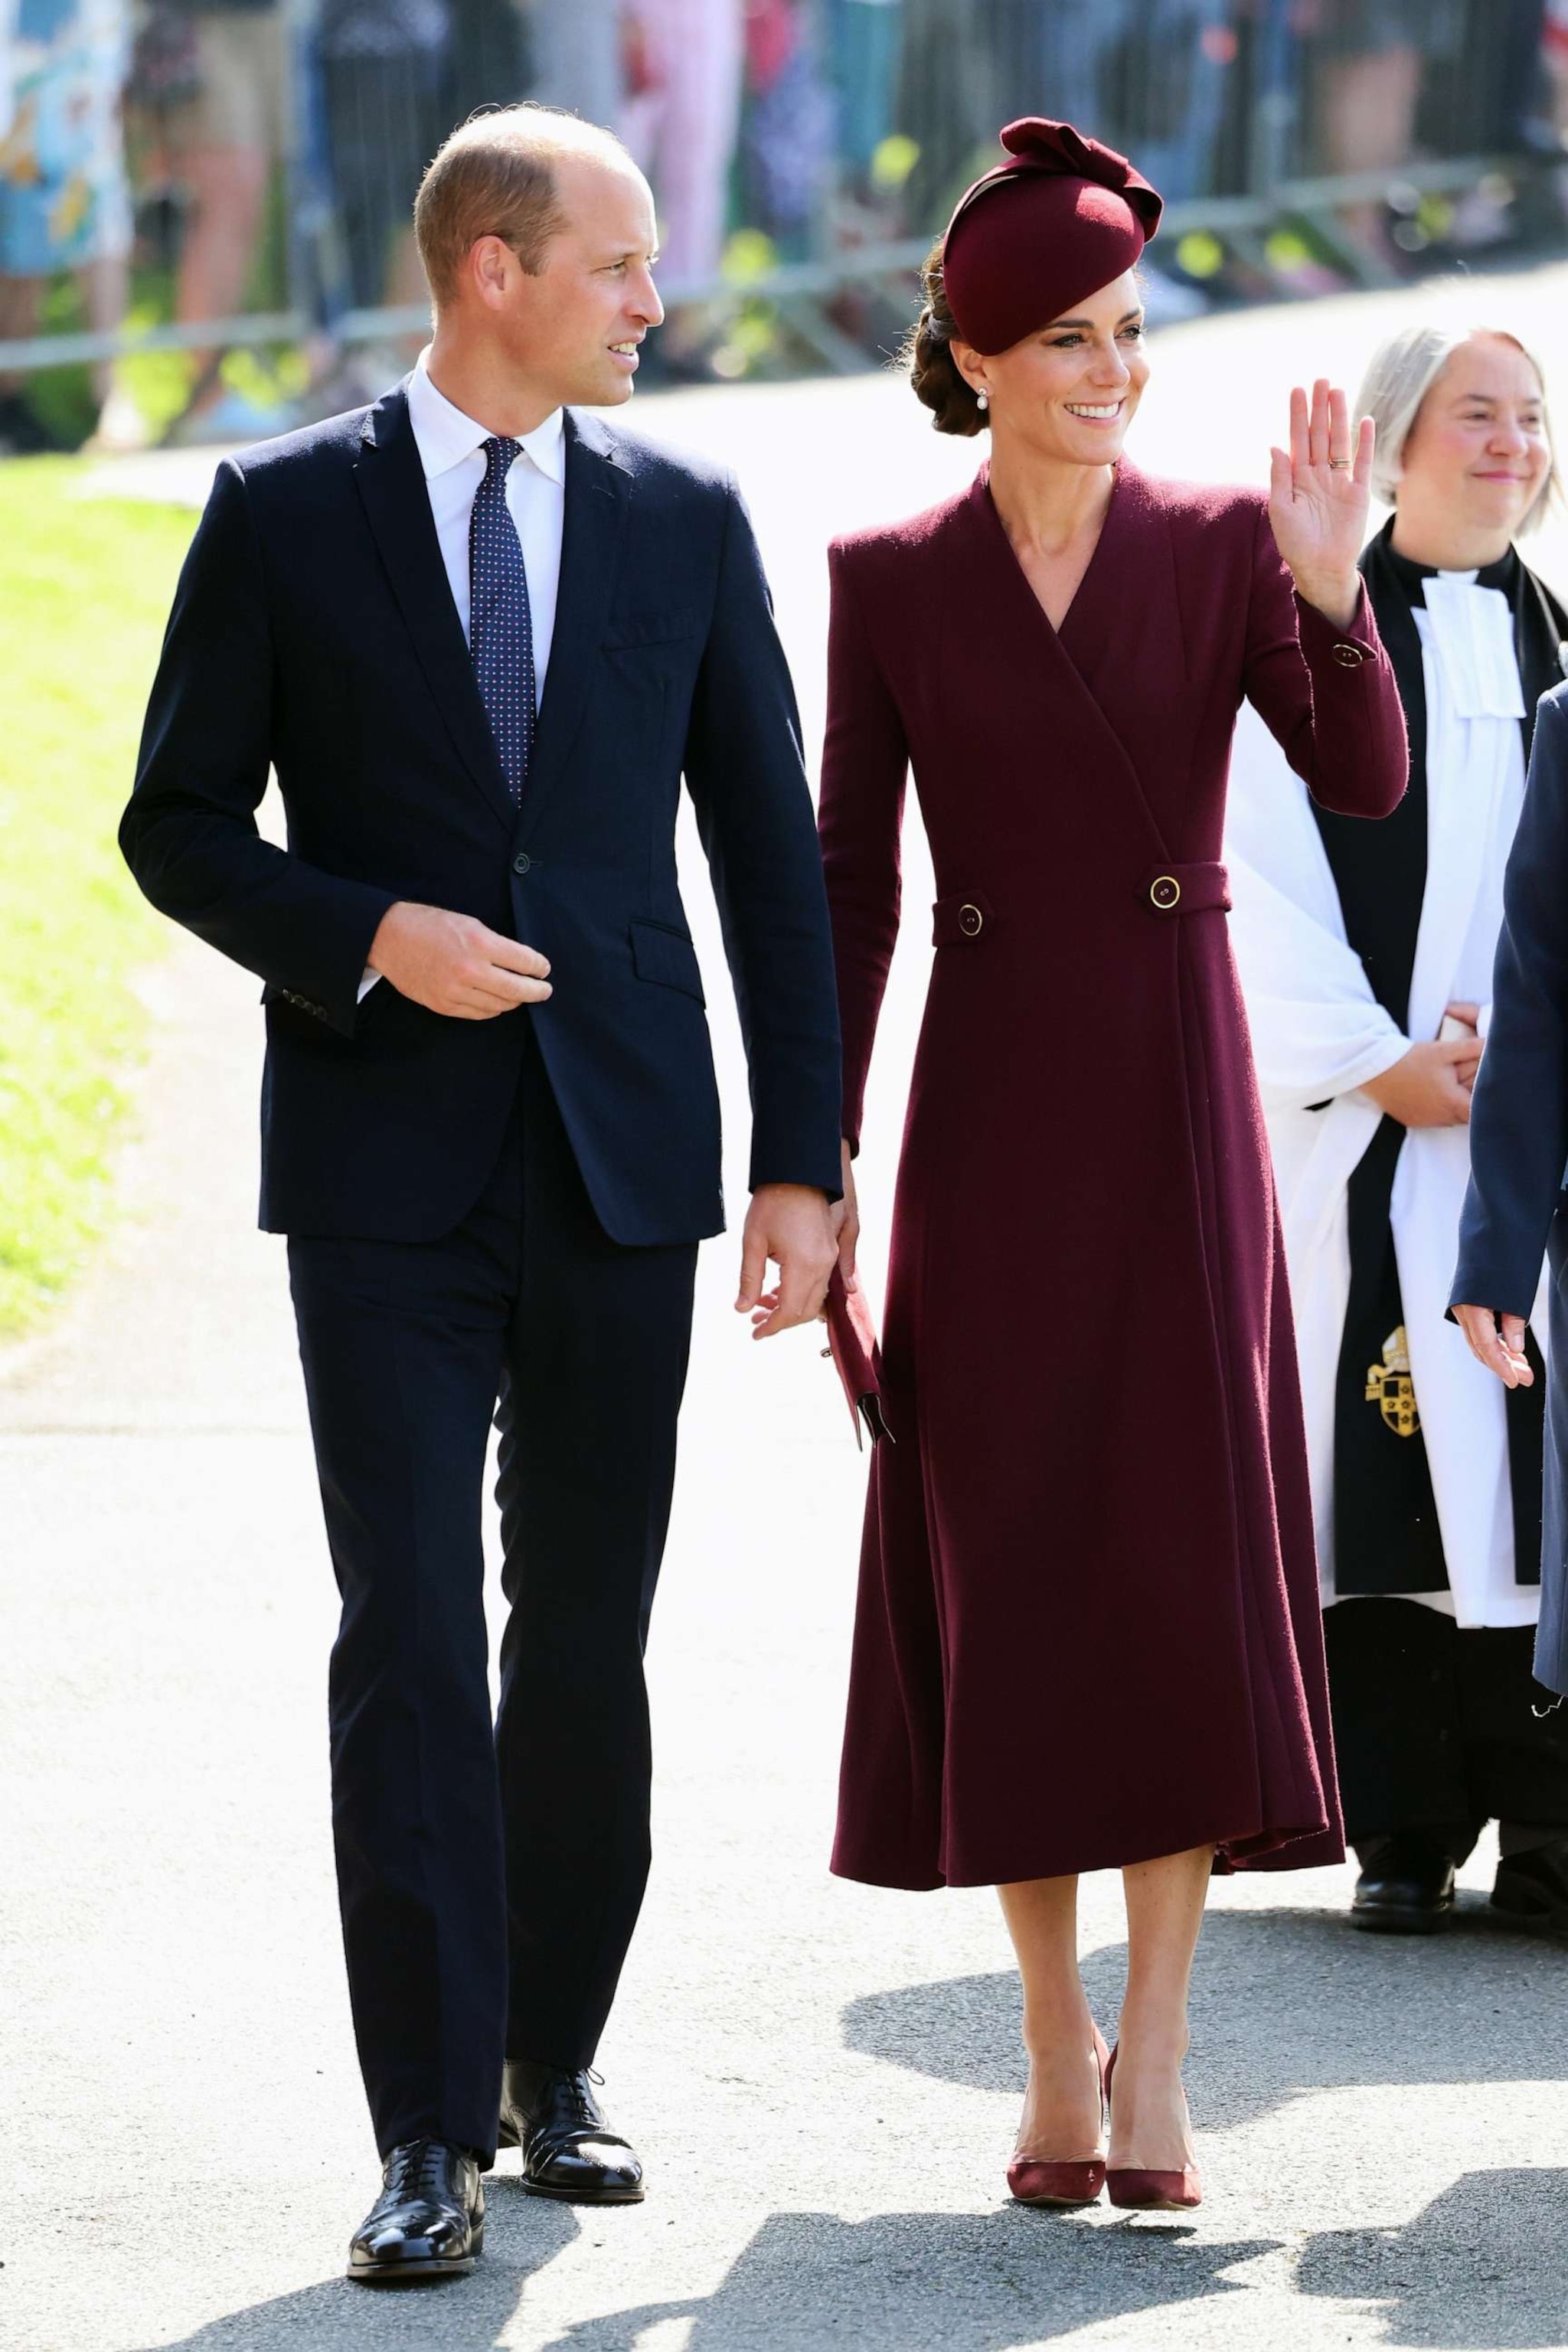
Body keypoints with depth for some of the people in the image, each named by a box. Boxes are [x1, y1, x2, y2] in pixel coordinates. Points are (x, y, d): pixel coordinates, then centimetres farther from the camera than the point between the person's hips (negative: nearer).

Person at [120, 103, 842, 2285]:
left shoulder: (684, 517, 6)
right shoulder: (287, 514, 0)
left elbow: (772, 851, 8)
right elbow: (179, 824, 3)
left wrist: (805, 1159, 3)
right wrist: (365, 936, -15)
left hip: (620, 1159, 3)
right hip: (387, 1168, -3)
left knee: (589, 1638, 9)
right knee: (410, 1645, -8)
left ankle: (556, 2057, 24)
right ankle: (433, 2131, -6)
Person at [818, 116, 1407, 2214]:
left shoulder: (1220, 547, 2)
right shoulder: (890, 582, 3)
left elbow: (1365, 782, -9)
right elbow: (850, 881, 4)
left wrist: (1330, 594, -26)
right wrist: (821, 1154, -1)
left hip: (1178, 1093, -1)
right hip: (988, 1106, 1)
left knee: (1188, 1549, -6)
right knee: (1008, 1554, 2)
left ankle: (1153, 2064, -3)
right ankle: (1054, 2055, 12)